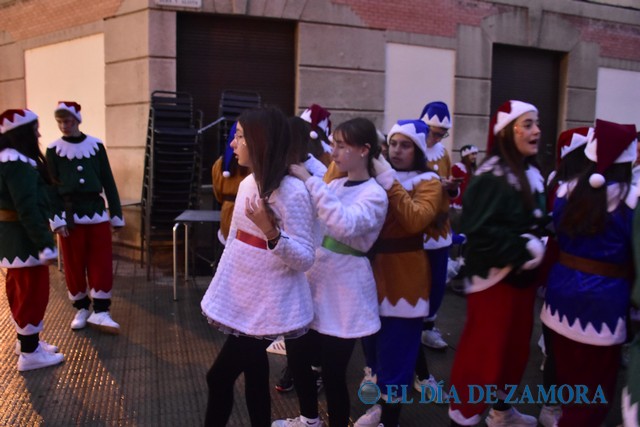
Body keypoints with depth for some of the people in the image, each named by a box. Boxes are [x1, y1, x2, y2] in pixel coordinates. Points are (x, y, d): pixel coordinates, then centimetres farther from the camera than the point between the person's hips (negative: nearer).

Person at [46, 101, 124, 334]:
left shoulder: (96, 145, 2)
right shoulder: (53, 149, 1)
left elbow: (108, 182, 5)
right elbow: (50, 187, -1)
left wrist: (116, 214, 4)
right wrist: (56, 219, -10)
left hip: (97, 212, 1)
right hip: (70, 215, 0)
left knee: (102, 264, -1)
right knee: (74, 266, 7)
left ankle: (100, 312, 6)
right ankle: (81, 309, 22)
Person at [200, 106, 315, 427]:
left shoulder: (292, 192, -20)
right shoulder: (247, 183, 5)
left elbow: (305, 259, -20)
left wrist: (271, 232, -35)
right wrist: (220, 289, 18)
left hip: (268, 306, -7)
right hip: (241, 299, 7)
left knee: (220, 376, 0)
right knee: (254, 374, 18)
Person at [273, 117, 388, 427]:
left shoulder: (374, 195, -14)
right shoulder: (333, 186, 8)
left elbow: (345, 225, -33)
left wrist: (309, 180, -31)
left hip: (342, 294, -7)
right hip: (314, 285, 8)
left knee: (332, 372, 1)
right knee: (297, 357, 19)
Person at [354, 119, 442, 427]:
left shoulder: (428, 182, -5)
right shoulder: (376, 175, 11)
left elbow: (417, 219, -25)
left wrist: (388, 181, -24)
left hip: (404, 276, -5)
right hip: (373, 270, 6)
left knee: (397, 348, 0)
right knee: (372, 342, 16)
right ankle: (380, 402, 36)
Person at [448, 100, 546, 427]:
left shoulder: (532, 173, 8)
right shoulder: (491, 178, -19)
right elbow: (480, 232, -26)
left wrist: (539, 246, 1)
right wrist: (524, 249, -21)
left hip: (522, 275, 9)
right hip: (494, 277, -9)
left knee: (515, 345, 19)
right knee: (483, 350, 0)